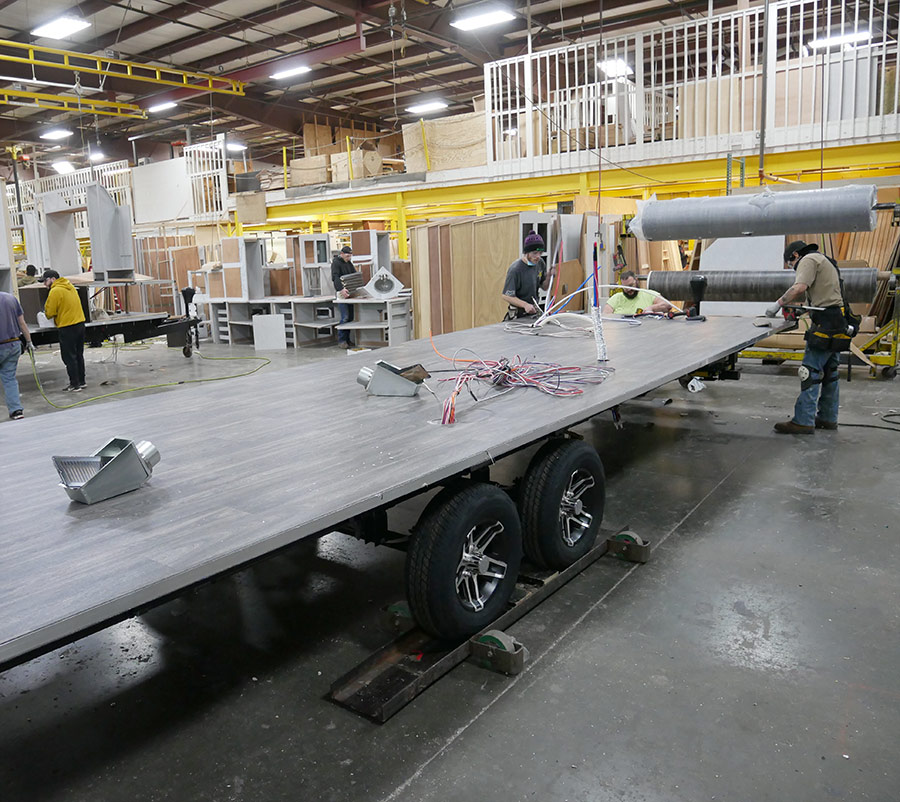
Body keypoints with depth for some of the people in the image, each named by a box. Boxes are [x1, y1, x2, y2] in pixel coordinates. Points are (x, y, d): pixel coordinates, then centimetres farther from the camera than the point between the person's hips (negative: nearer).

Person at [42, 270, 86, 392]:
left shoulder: (55, 291, -13)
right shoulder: (70, 287, 13)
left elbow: (50, 312, -12)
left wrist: (46, 311, 10)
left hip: (67, 328, -8)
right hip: (80, 323, 8)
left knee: (69, 358, -1)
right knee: (78, 355, 16)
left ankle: (75, 385, 1)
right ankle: (81, 381, 23)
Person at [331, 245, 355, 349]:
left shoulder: (348, 263, 16)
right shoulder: (336, 262, -7)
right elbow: (335, 278, -21)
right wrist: (341, 289, -36)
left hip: (349, 292, 7)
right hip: (341, 293, -7)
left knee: (350, 317, 5)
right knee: (345, 317, -12)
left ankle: (347, 339, 12)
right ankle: (341, 340, -6)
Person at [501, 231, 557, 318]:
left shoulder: (540, 263, 0)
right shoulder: (515, 269, -21)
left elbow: (544, 287, 12)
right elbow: (506, 296, -20)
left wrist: (549, 276, -9)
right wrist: (525, 305, -31)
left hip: (535, 311, 6)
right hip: (519, 314, -6)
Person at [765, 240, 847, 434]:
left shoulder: (809, 259, -3)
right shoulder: (824, 261, 29)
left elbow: (800, 287, -20)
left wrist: (778, 304, -15)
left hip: (826, 321, -10)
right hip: (837, 320, 10)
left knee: (811, 371, -12)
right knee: (829, 371, 13)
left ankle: (803, 421, -15)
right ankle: (828, 418, 19)